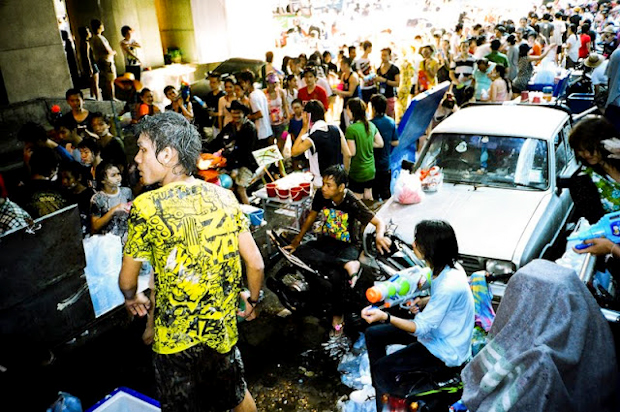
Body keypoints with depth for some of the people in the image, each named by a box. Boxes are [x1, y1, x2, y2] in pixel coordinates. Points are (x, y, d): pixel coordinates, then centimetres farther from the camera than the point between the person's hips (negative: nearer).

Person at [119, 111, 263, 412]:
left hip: (175, 340, -3)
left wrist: (132, 298, 15)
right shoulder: (224, 197, -8)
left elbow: (128, 279, -7)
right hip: (223, 328, 4)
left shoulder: (147, 206, -19)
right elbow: (255, 263, -4)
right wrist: (253, 300, 14)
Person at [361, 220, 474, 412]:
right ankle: (380, 388, 24)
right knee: (373, 334, 8)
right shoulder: (447, 267, -6)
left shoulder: (449, 285, -33)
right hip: (437, 330, 9)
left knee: (382, 368, -18)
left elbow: (422, 328, -27)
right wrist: (423, 302, -5)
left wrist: (385, 317, -35)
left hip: (446, 353, -9)